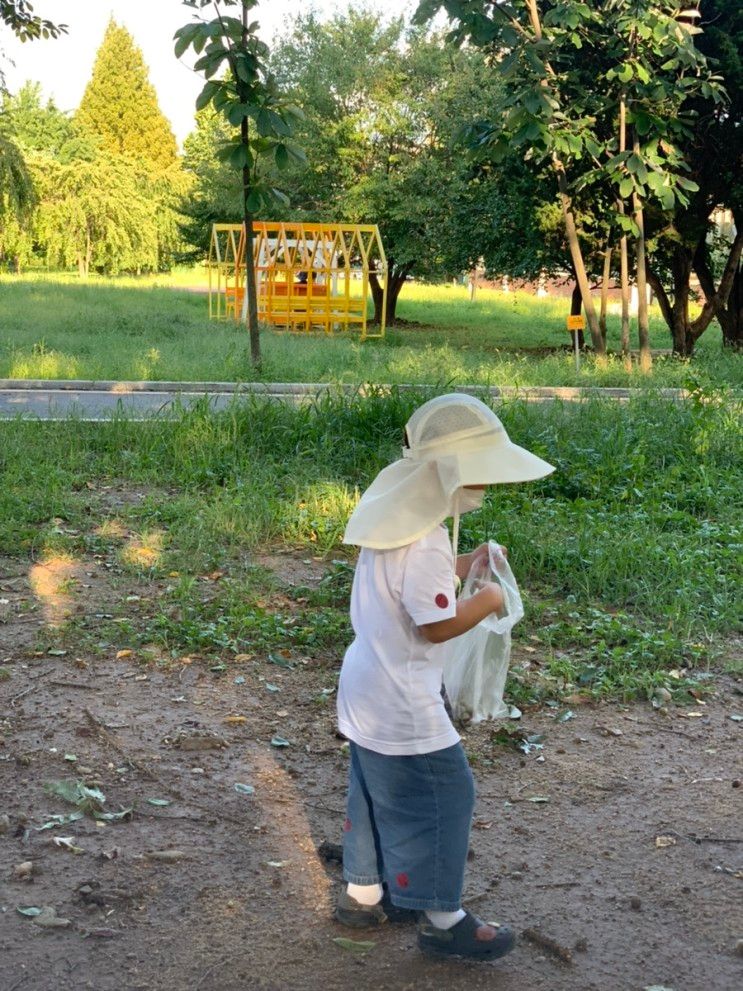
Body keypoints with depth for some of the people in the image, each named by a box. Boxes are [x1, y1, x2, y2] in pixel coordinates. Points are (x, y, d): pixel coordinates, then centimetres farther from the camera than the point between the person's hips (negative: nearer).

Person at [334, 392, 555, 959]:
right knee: (443, 798, 4)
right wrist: (486, 600, -11)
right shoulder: (424, 544, -27)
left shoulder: (394, 519, 3)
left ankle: (364, 894, 37)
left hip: (368, 693, 10)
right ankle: (442, 918, 16)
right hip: (403, 705, -10)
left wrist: (460, 567, 7)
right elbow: (438, 625, -25)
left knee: (375, 796, 22)